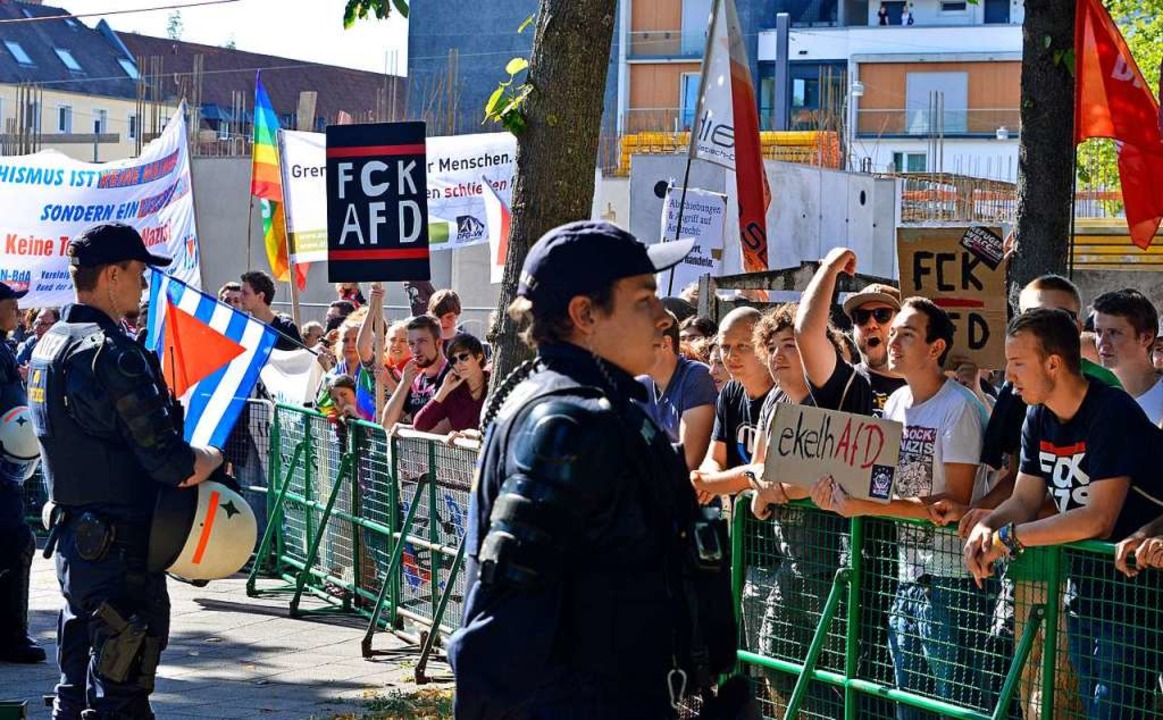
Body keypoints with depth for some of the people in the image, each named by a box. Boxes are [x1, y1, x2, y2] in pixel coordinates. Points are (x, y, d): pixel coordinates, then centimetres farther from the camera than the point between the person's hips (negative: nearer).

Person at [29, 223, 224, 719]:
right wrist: (212, 457, -1)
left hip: (72, 536, 9)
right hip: (120, 549, -9)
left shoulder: (50, 344, 10)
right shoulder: (111, 353, -19)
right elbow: (176, 466, -22)